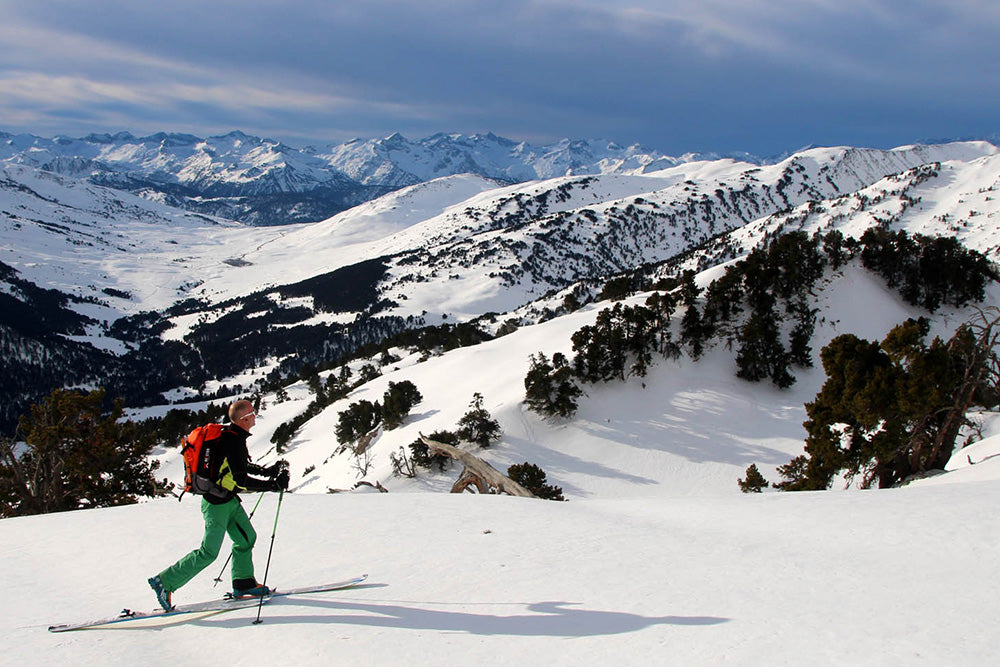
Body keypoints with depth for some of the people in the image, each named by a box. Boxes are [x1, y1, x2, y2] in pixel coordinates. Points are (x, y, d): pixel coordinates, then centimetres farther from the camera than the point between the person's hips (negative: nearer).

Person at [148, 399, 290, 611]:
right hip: (217, 504, -10)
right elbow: (241, 480, -26)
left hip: (229, 500, 10)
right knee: (209, 552, -5)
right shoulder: (232, 441, -24)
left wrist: (268, 471, 15)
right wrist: (272, 485, -23)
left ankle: (243, 584, 25)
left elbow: (243, 466, 22)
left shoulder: (232, 435, 6)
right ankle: (164, 582, 3)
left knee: (247, 538, 14)